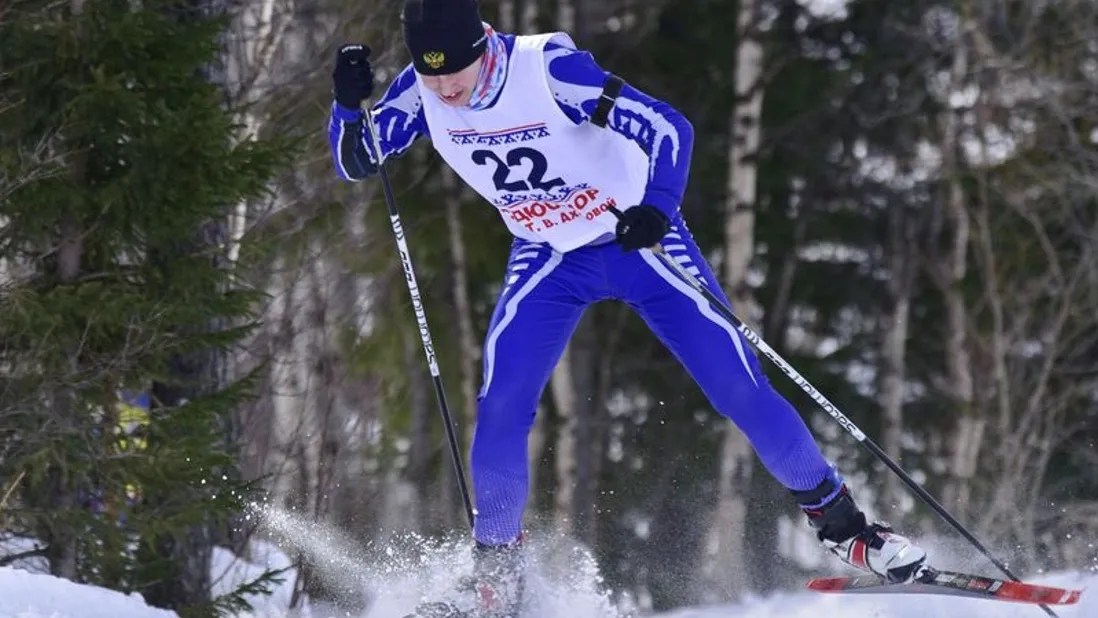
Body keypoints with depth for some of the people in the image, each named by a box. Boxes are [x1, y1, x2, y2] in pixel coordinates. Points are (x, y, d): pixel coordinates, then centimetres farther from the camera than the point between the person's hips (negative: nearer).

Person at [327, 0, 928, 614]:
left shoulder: (549, 68, -30)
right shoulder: (421, 94, -16)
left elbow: (668, 128, -31)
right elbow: (355, 161, -6)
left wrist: (657, 208, -49)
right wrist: (349, 104, -28)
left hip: (637, 237, -3)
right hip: (549, 257, 3)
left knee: (741, 387, -7)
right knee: (500, 410, -16)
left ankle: (840, 521, 10)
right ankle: (497, 566, 3)